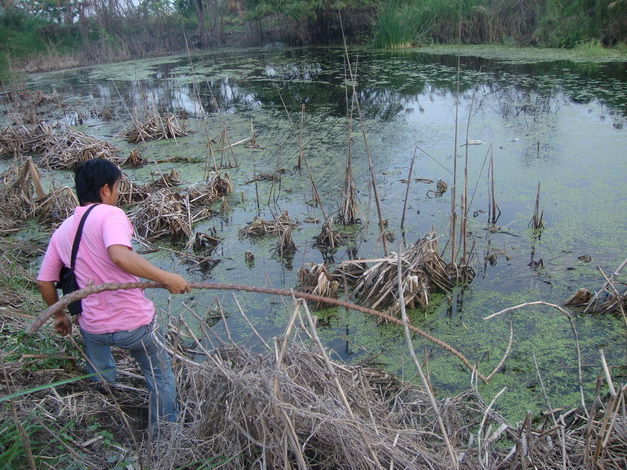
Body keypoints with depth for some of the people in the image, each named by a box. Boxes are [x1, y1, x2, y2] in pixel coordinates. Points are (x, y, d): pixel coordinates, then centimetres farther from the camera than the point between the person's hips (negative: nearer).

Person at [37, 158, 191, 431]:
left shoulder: (62, 231, 5)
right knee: (160, 376, 21)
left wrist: (59, 315, 25)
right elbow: (119, 255, -37)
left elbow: (44, 282, 10)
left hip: (92, 327, 6)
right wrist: (166, 278, -32)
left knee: (100, 383, 34)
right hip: (134, 322, -5)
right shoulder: (109, 214, -16)